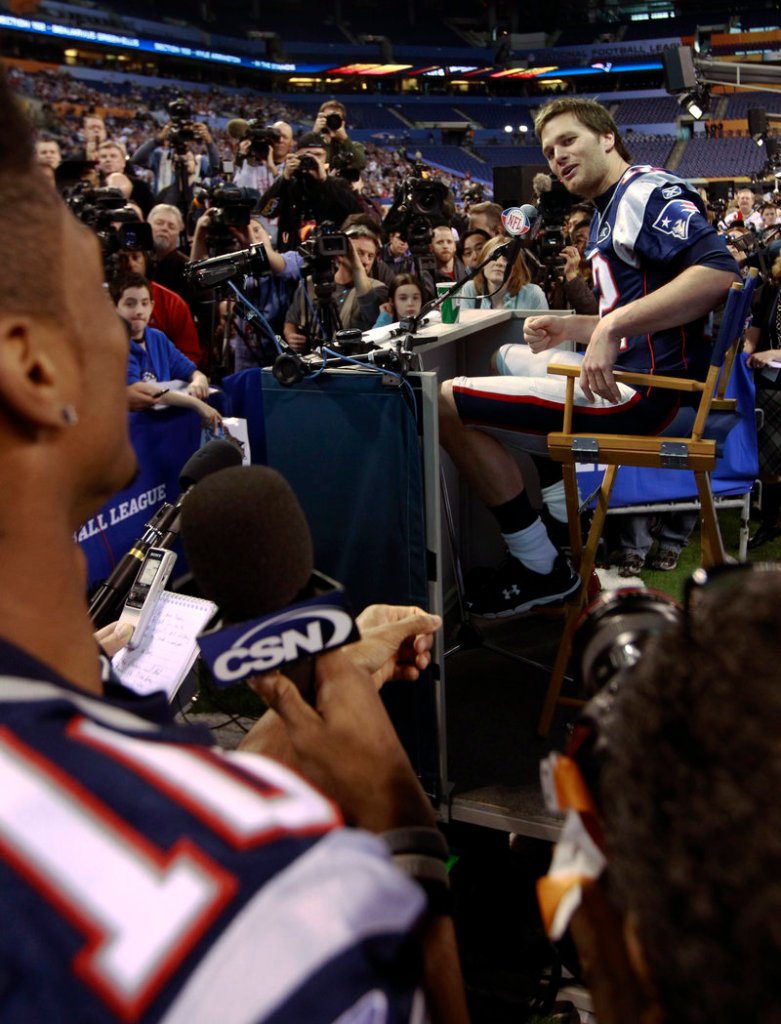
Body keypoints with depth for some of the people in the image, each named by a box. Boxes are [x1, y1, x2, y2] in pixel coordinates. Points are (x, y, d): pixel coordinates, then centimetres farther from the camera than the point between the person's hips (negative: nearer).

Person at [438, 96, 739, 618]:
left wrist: (613, 325, -30)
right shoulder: (610, 215, 22)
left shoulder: (648, 191, -10)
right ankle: (567, 532, 22)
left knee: (448, 402, -13)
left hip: (640, 391, -12)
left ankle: (542, 569, -4)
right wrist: (572, 327, 12)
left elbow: (718, 271, -27)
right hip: (631, 377, 12)